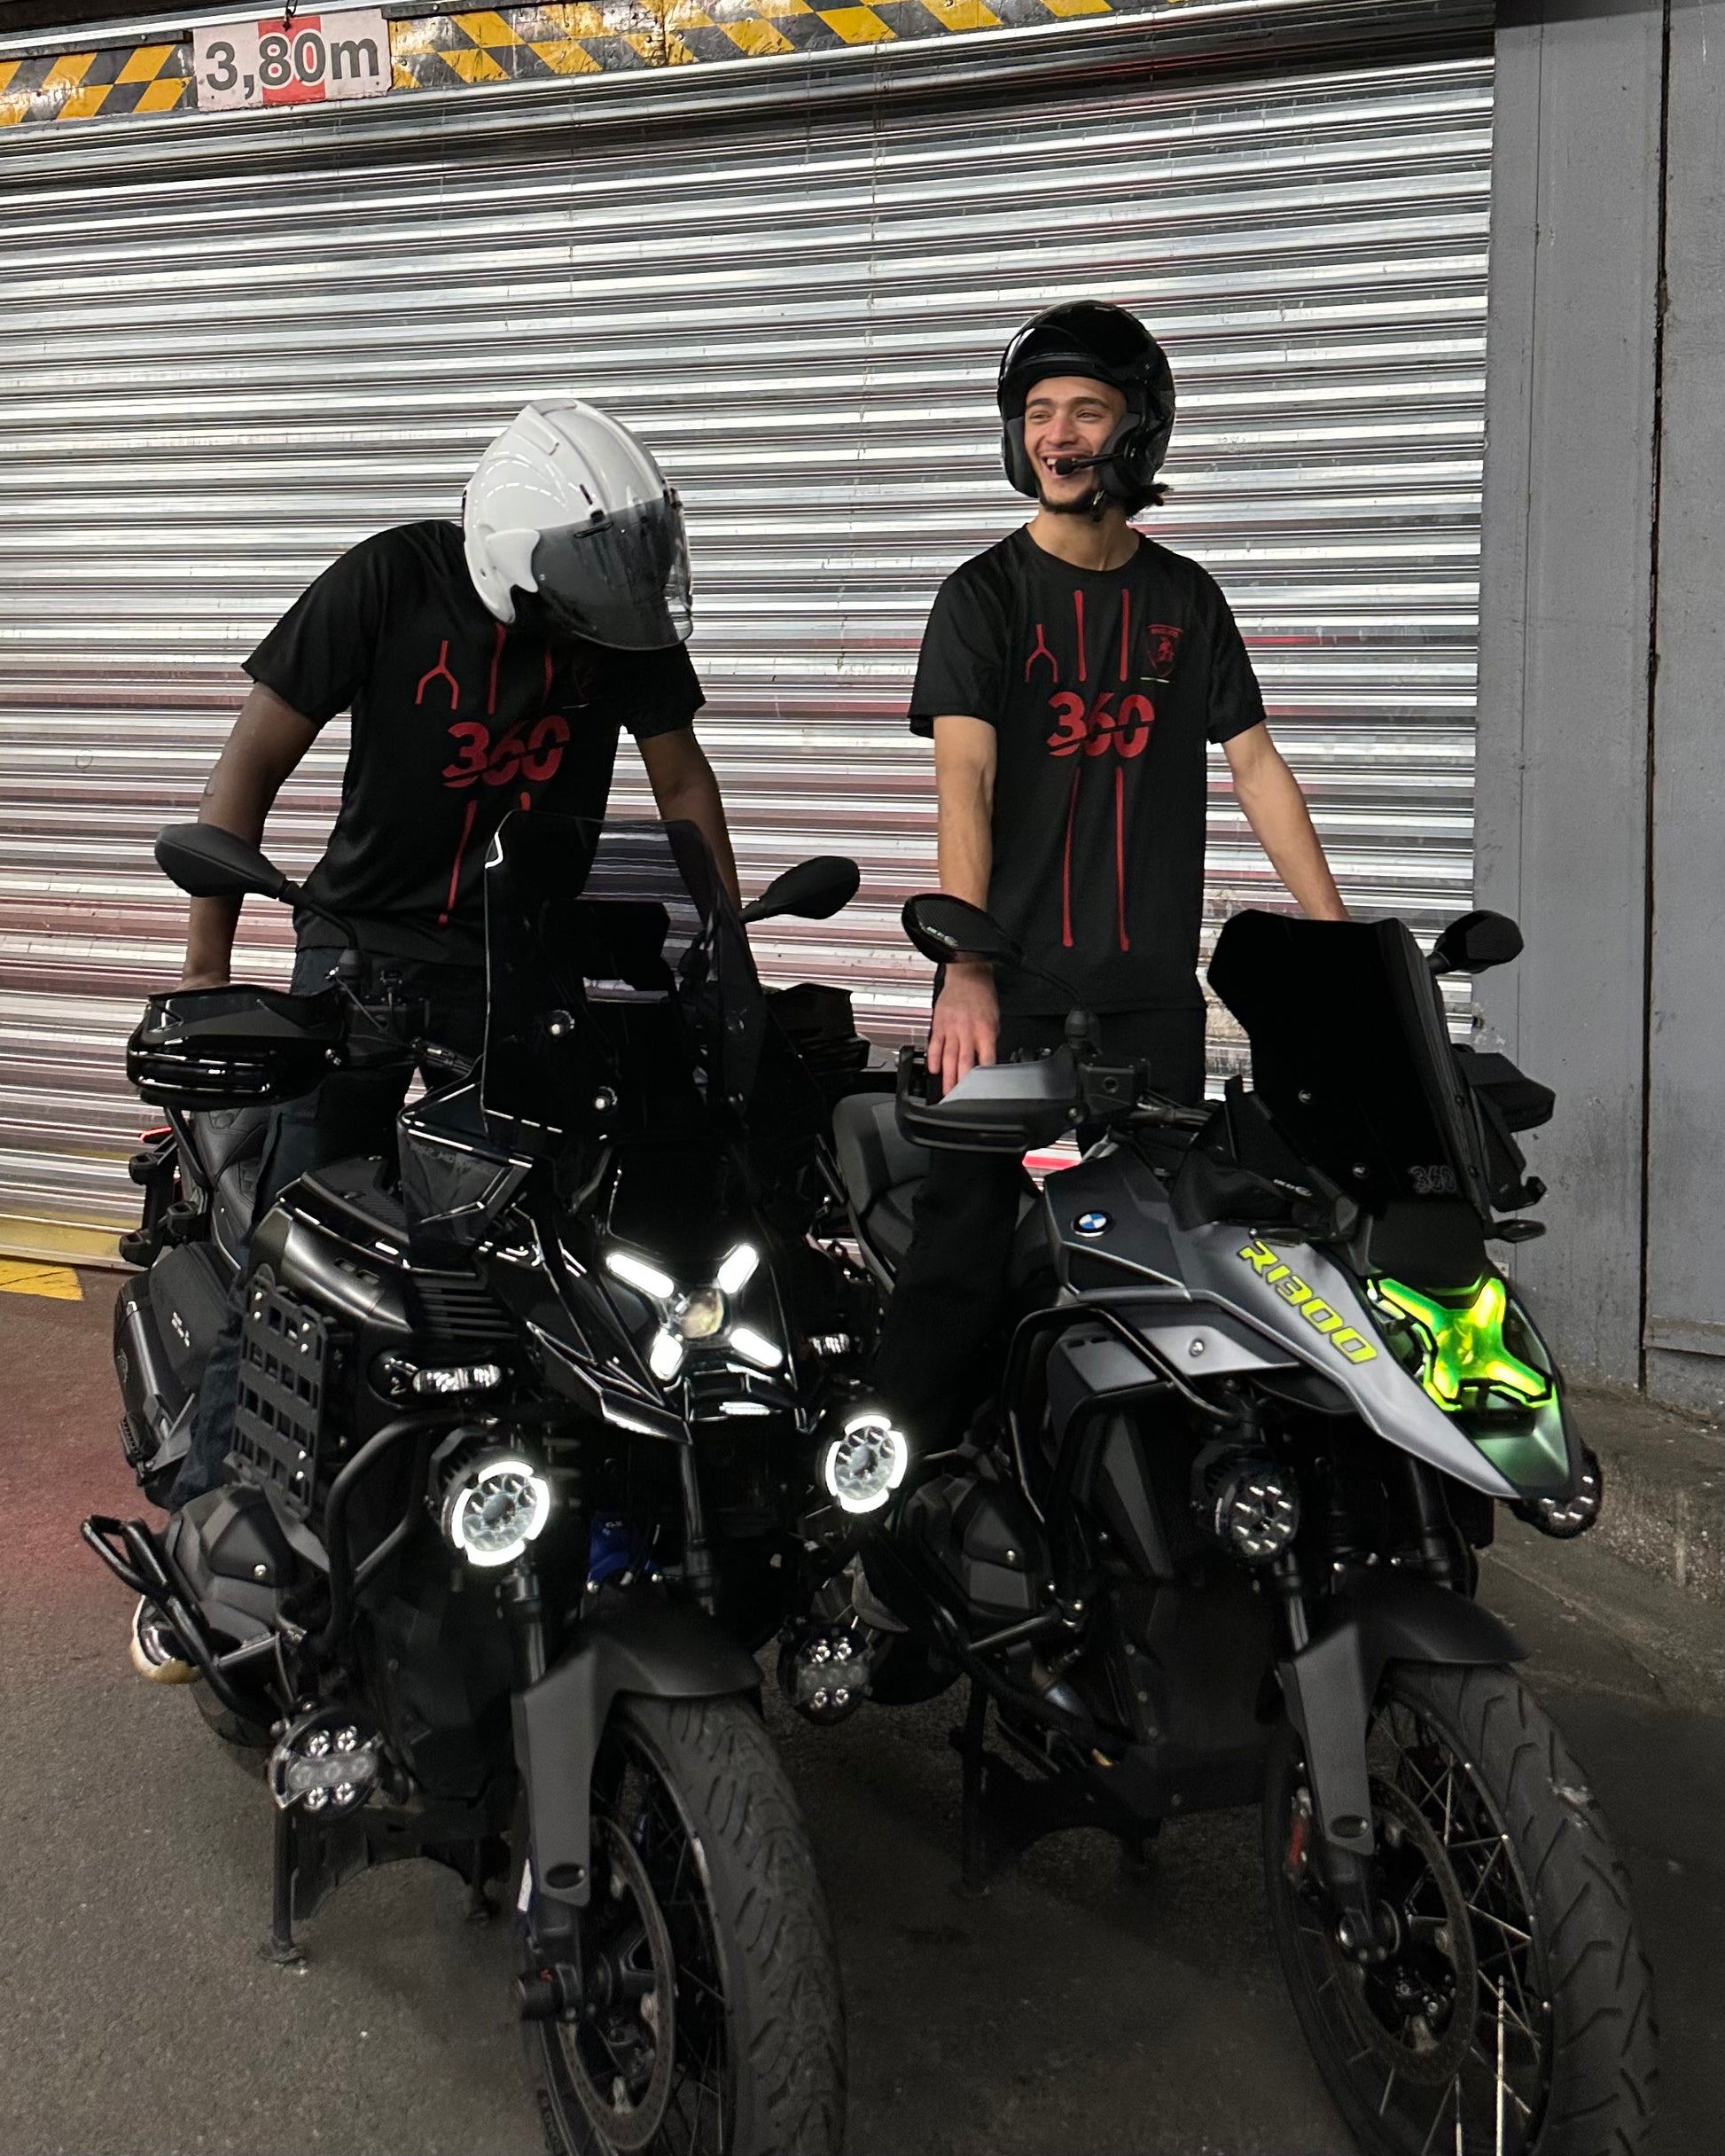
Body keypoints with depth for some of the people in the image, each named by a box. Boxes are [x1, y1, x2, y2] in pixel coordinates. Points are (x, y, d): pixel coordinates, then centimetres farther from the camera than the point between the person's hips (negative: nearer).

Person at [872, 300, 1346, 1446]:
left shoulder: (1187, 598, 12)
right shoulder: (985, 596, 0)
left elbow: (1257, 765, 11)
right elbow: (964, 783, -12)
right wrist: (965, 974, -25)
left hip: (1154, 993, 3)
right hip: (1015, 989, -3)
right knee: (963, 1242, -6)